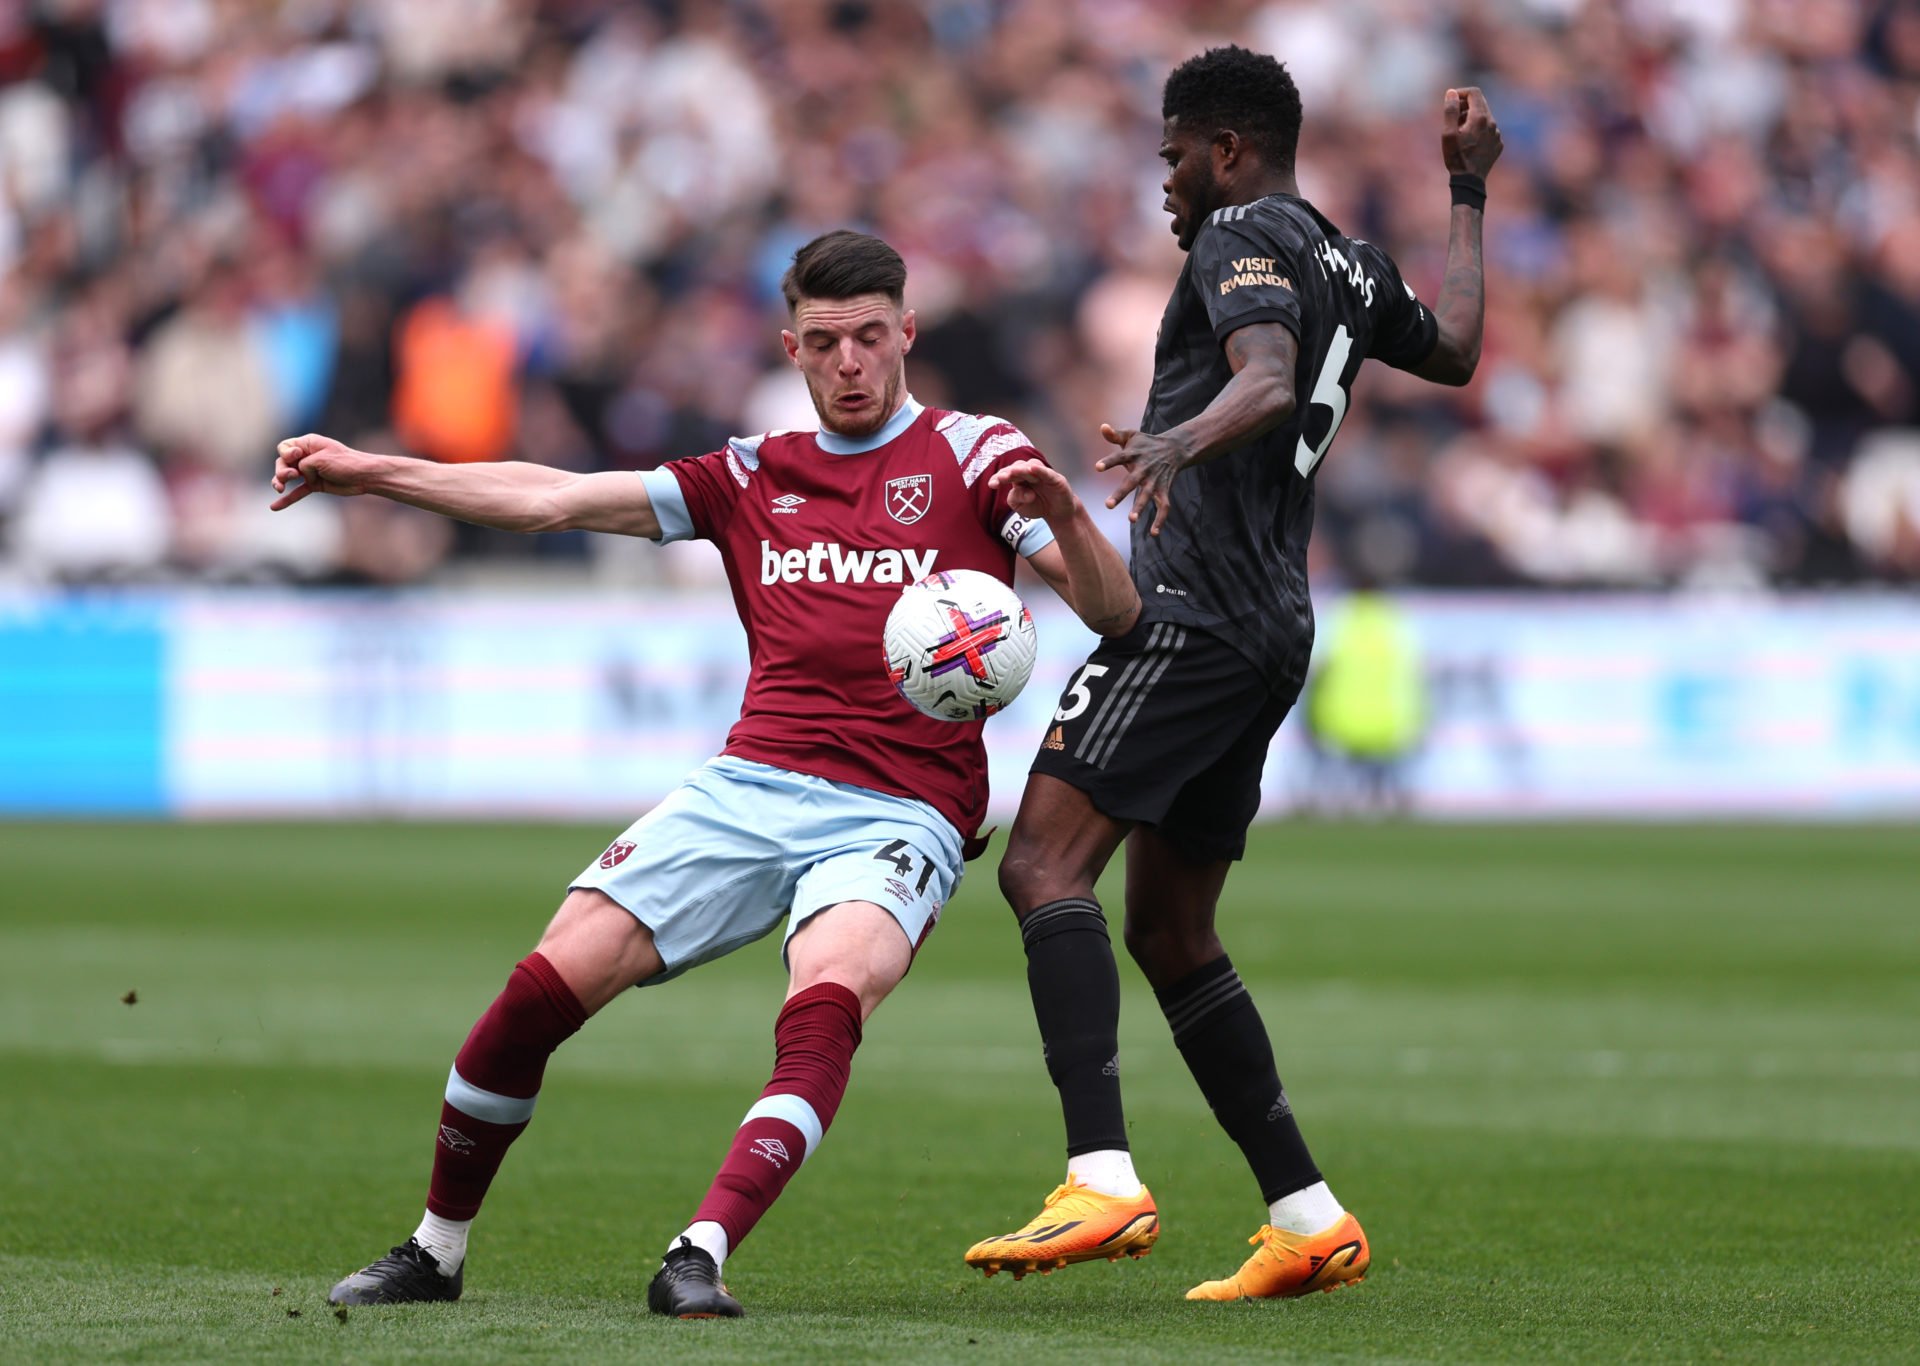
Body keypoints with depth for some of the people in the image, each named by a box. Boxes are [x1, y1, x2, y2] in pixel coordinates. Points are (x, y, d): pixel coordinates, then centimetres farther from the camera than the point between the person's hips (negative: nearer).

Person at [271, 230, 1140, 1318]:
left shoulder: (971, 455, 6)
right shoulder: (754, 477, 18)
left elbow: (1113, 611, -2)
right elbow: (556, 499, 16)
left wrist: (1064, 515, -23)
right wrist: (369, 472, 9)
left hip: (901, 812, -3)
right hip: (751, 787, 3)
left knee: (825, 1003, -34)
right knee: (548, 985, -11)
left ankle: (701, 1257, -43)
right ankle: (437, 1250, 5)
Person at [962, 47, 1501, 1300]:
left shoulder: (1247, 235, -6)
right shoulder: (1352, 264, 20)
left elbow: (1269, 382, -25)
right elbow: (1455, 350, 41)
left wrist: (1178, 443, -44)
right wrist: (1470, 198, 50)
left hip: (1193, 618, -10)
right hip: (1272, 629, 10)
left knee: (1044, 866, -19)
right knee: (1170, 933, 16)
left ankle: (1103, 1183, -34)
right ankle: (1308, 1219, 16)